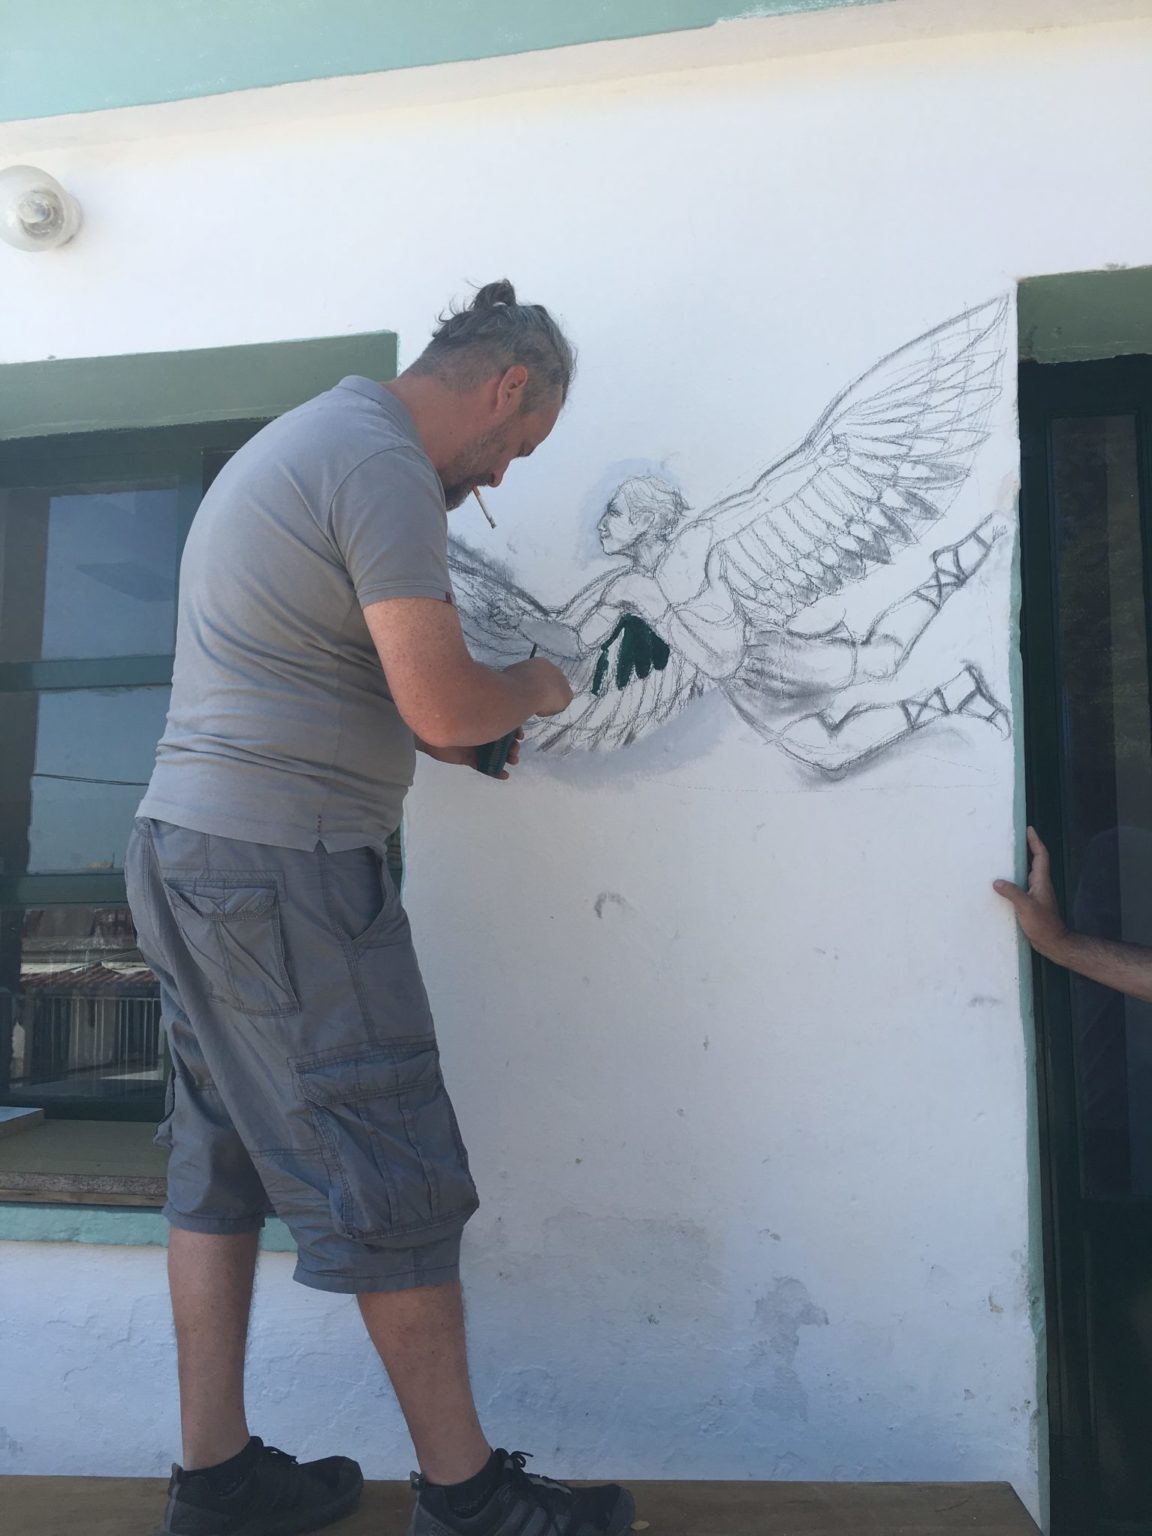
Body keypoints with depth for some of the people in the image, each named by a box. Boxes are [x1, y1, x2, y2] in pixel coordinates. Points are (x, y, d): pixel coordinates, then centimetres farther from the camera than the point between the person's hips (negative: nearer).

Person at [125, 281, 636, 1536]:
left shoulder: (294, 440, 21)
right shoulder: (385, 464, -13)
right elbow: (441, 702, -20)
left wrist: (450, 734, 21)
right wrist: (531, 689, 2)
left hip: (179, 842, 10)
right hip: (281, 865, -10)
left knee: (220, 1167, 14)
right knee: (392, 1182, 0)